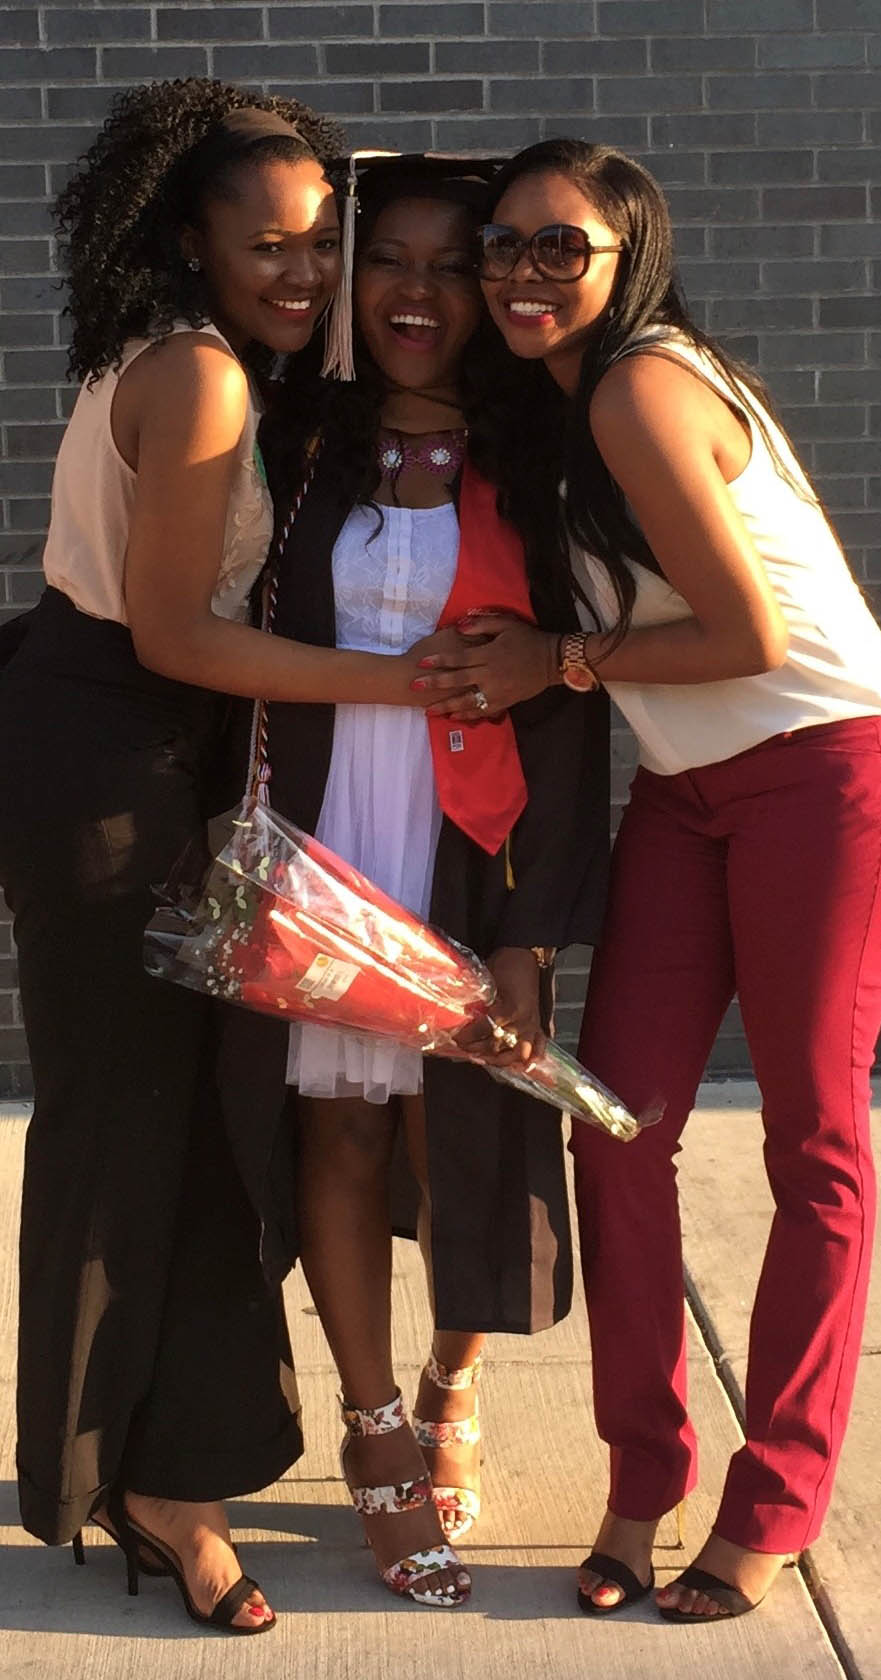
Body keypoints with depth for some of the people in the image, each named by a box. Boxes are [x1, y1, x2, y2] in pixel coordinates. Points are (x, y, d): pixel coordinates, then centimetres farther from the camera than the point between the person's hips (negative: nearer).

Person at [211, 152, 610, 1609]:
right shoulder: (301, 447, 7)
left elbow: (566, 710, -3)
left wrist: (532, 936, -9)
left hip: (468, 862, -2)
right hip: (320, 848, 2)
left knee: (465, 1137, 2)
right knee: (336, 1132, 3)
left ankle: (454, 1393, 30)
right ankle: (379, 1438, 21)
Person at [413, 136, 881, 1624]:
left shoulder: (642, 389, -17)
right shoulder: (551, 407, 10)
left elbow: (752, 633, -18)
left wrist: (559, 662, -11)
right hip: (685, 790, 8)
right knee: (619, 1122, 1)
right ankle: (641, 1482, 14)